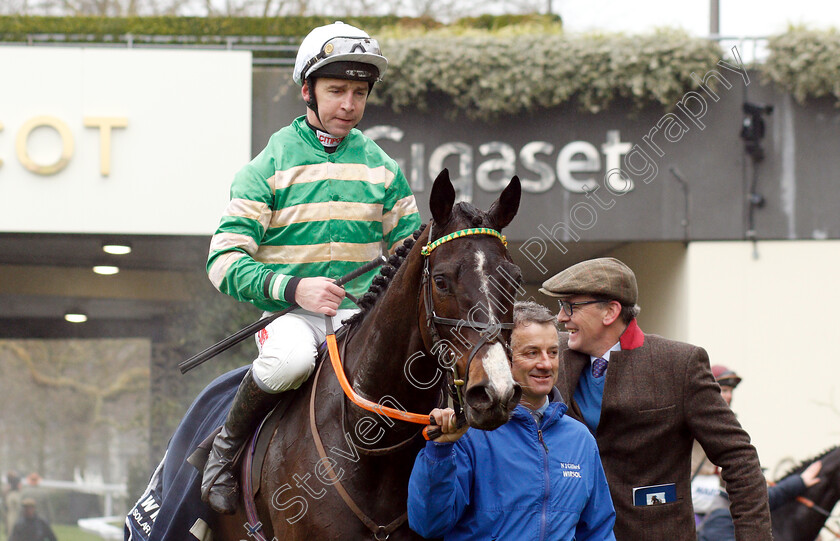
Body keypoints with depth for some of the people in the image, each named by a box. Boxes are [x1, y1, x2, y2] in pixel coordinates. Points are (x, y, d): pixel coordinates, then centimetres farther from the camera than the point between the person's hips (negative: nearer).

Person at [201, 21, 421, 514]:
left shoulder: (382, 168, 14)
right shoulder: (269, 167, 1)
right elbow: (225, 262, -5)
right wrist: (294, 287, -21)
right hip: (292, 314, -3)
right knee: (290, 357, -39)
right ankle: (227, 446, -11)